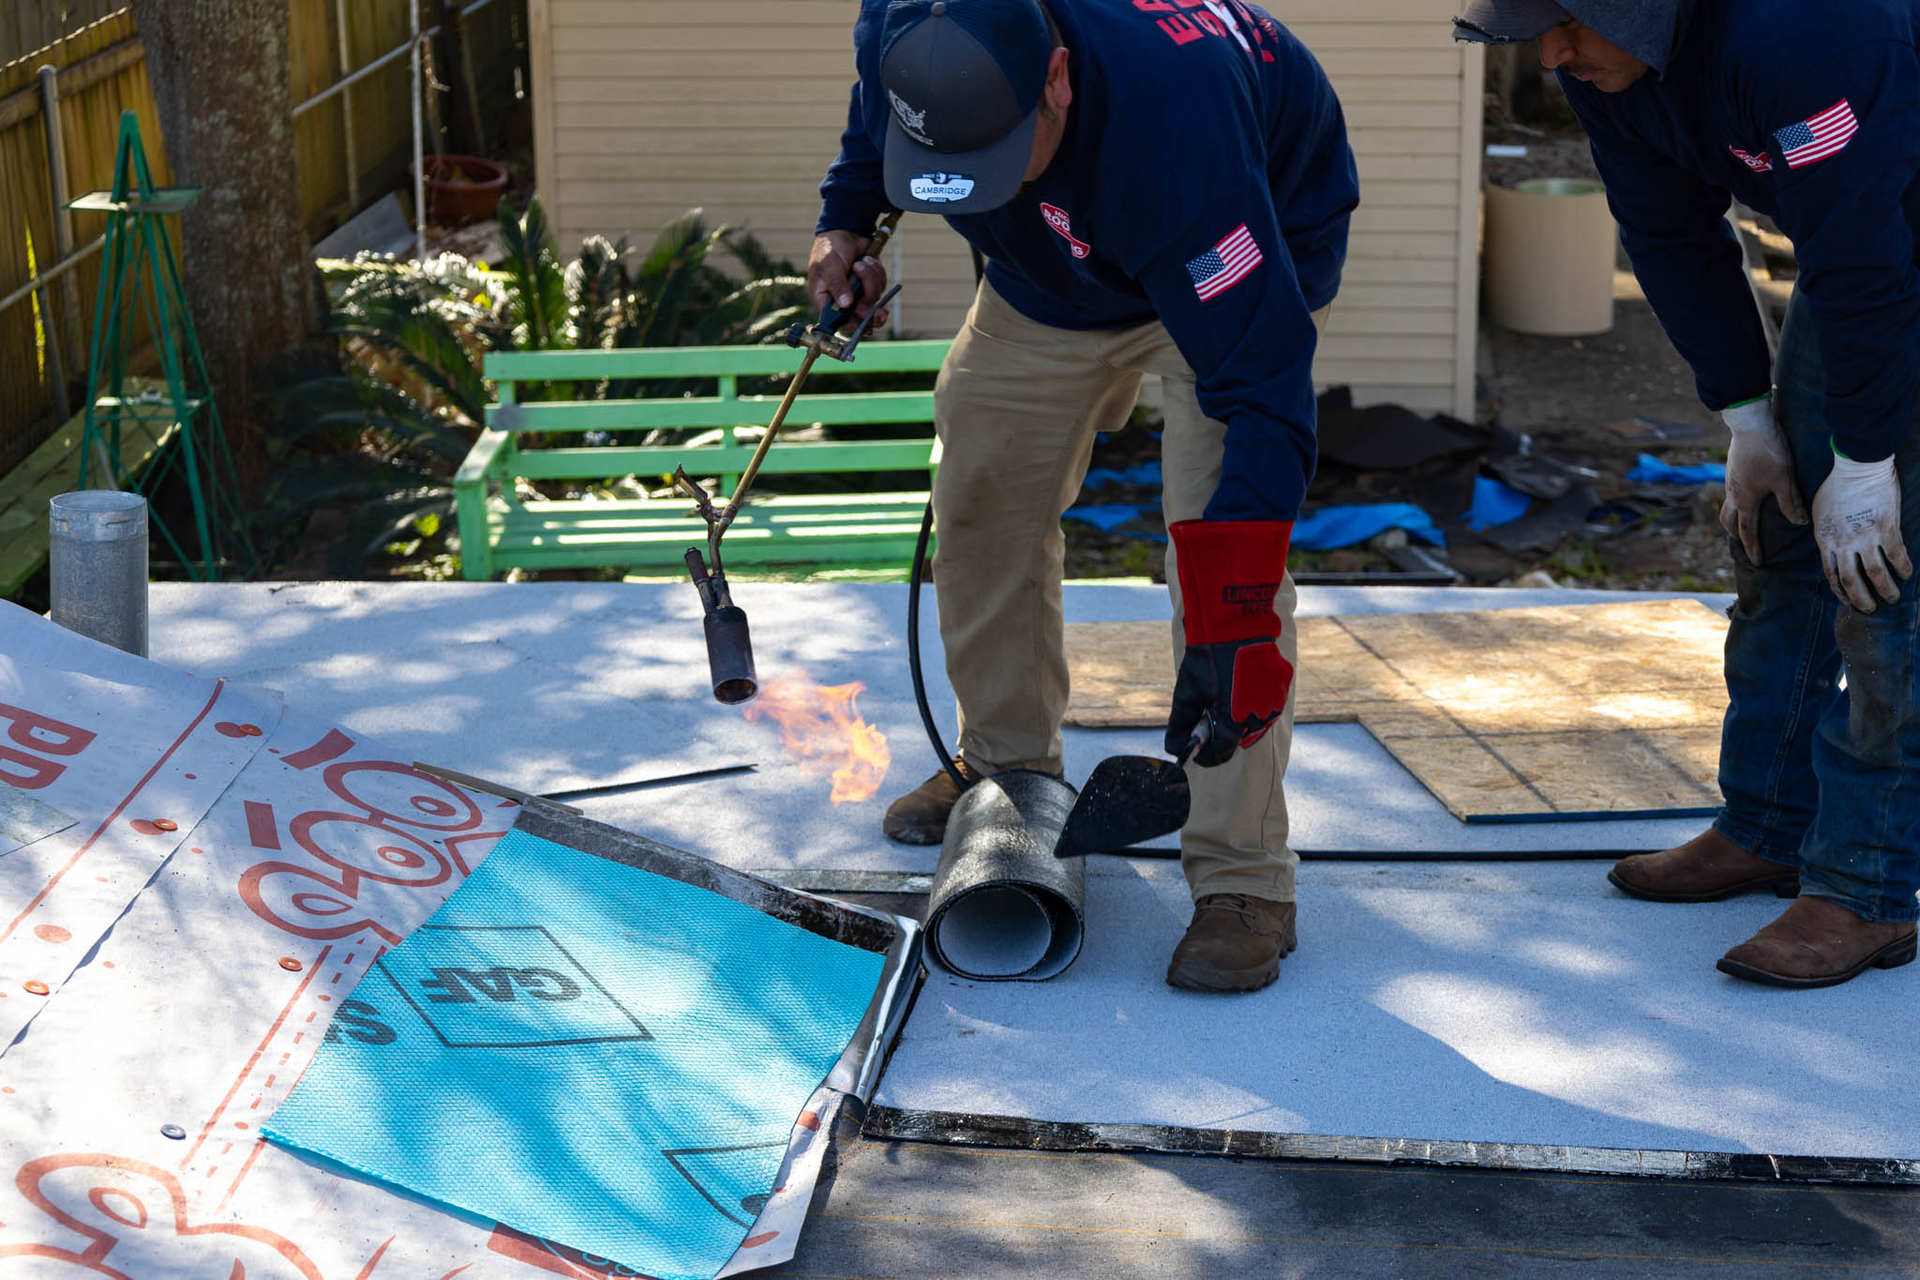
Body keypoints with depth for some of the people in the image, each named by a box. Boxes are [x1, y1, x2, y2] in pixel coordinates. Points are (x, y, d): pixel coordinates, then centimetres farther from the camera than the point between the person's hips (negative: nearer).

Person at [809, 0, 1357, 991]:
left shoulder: (1172, 128, -46)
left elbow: (1261, 391, -44)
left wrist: (1232, 630, -48)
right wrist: (847, 217, -4)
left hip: (1250, 257, -6)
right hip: (1053, 265, 6)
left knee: (1222, 511, -22)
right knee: (981, 495, 6)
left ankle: (1241, 878, -19)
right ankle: (1007, 762, 28)